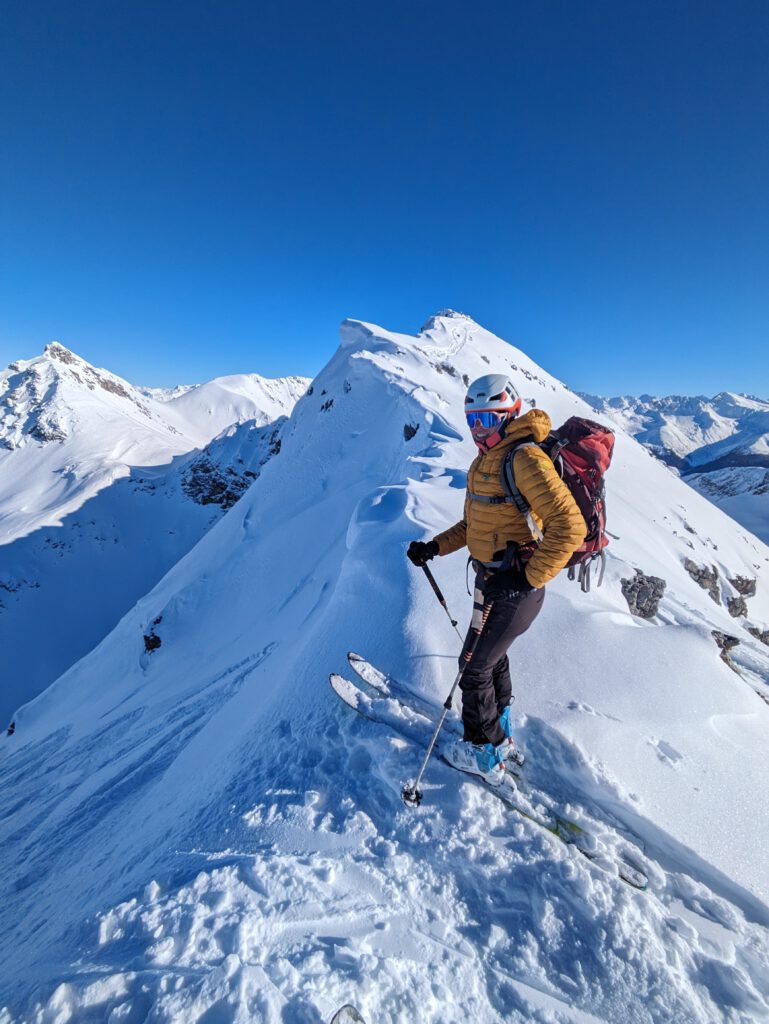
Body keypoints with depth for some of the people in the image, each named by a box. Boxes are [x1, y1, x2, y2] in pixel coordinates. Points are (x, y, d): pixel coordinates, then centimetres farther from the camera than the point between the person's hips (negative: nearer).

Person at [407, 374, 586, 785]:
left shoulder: (524, 458, -21)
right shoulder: (485, 462, 9)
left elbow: (569, 526, -27)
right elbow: (472, 523, 16)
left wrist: (530, 577, -23)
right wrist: (434, 547, 5)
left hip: (513, 589, -10)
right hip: (493, 580, 10)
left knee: (475, 666, 5)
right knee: (493, 657, 25)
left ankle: (485, 753, 28)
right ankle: (501, 736, 48)